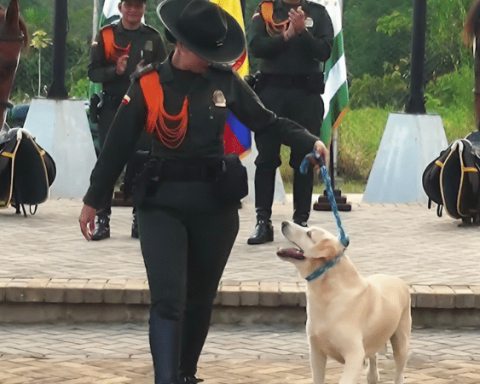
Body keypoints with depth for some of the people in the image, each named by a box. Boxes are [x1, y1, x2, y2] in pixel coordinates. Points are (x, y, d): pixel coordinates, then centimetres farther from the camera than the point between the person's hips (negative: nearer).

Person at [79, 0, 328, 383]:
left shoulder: (225, 80, 1)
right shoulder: (148, 84, -5)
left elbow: (266, 121, 7)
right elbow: (118, 145, 1)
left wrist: (309, 141, -10)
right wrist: (93, 201, 6)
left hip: (216, 202, 3)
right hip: (163, 202, -3)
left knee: (201, 297, 14)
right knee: (168, 299, -14)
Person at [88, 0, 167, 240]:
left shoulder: (153, 37, 7)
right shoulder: (106, 35, 4)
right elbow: (93, 72, 0)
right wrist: (115, 71, -18)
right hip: (112, 107, -1)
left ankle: (140, 218, 7)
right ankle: (102, 220, 0)